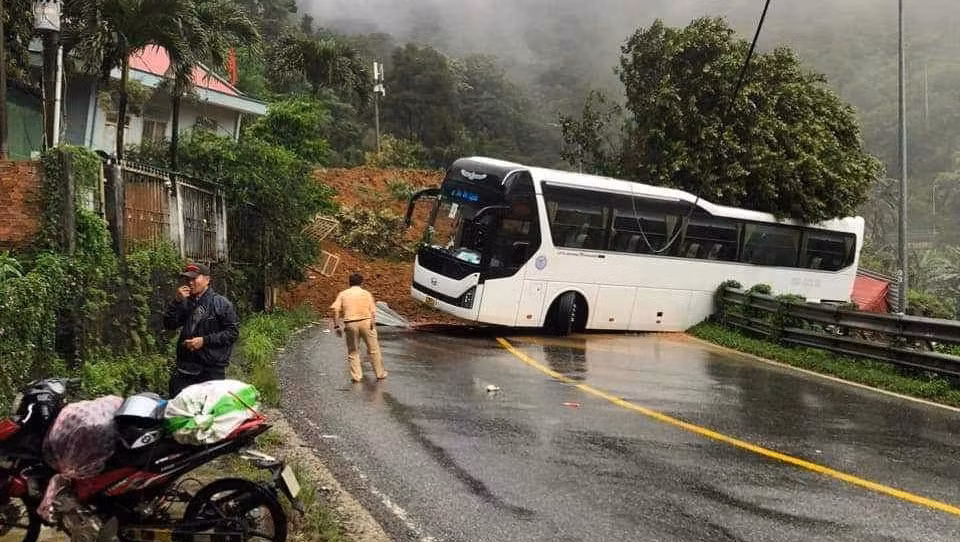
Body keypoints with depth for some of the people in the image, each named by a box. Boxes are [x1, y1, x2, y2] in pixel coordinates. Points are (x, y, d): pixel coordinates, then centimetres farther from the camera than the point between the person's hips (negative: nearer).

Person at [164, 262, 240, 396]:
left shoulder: (221, 303, -3)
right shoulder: (186, 303, 12)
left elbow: (233, 332, -8)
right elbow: (169, 325, 6)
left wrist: (205, 340, -14)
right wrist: (177, 301, -6)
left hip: (212, 370, -4)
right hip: (185, 366, 5)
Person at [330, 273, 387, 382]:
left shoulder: (343, 294, 11)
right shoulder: (366, 293, 9)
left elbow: (335, 309, -3)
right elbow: (373, 311, -2)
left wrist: (336, 326, -2)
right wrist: (373, 324, -3)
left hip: (350, 324, 1)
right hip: (365, 322, -1)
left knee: (353, 351, 13)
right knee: (373, 350, 11)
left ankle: (356, 376, 10)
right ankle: (380, 374, 18)